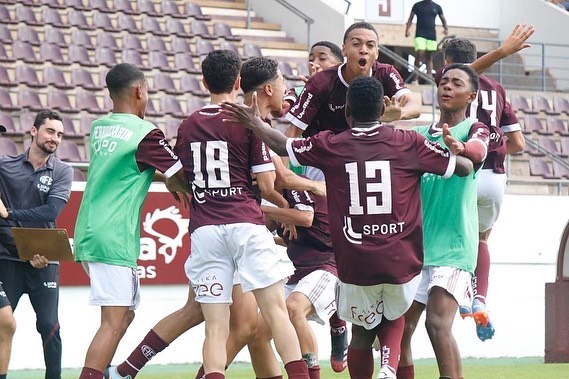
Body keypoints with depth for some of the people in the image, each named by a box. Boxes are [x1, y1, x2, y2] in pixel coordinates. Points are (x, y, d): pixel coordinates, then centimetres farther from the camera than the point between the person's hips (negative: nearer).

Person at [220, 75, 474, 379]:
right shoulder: (408, 144, -1)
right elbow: (465, 167, 6)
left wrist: (253, 123, 29)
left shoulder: (330, 147, 0)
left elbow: (281, 145, 15)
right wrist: (453, 146, 26)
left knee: (362, 333, 19)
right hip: (402, 263, 0)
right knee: (394, 318, 26)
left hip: (355, 266, 0)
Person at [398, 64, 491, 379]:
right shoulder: (418, 135, 16)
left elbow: (478, 151, -21)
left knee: (438, 324, -20)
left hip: (452, 247, -5)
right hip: (414, 245, 6)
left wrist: (459, 148, -47)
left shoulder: (474, 129, 0)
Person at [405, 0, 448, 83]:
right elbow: (410, 19, 5)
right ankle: (415, 78, -8)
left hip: (432, 35, 3)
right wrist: (407, 30, -9)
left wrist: (446, 28, -4)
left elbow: (443, 19, 16)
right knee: (420, 53, -15)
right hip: (420, 35, -3)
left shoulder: (437, 7, 9)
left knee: (429, 57, 4)